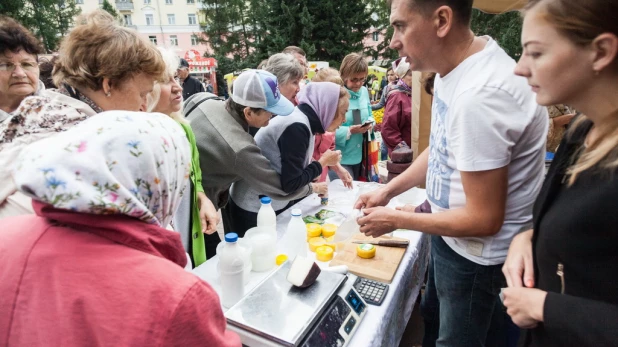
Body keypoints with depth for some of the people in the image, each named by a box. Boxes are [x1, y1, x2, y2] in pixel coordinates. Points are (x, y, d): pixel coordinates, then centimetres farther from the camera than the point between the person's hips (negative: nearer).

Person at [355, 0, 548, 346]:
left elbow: (483, 219, -28)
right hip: (451, 236, 8)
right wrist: (388, 190, 3)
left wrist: (396, 219, -17)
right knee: (435, 319, 31)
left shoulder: (480, 94, -33)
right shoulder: (456, 66, -3)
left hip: (476, 252, -8)